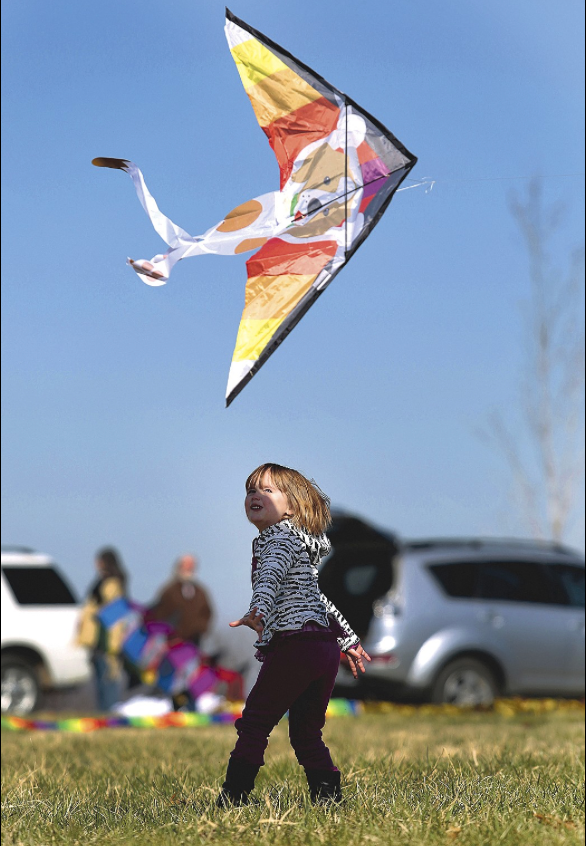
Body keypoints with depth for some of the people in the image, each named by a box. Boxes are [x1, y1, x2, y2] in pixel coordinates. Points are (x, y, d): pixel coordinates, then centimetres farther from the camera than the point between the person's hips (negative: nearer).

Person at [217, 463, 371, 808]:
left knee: (254, 724, -4)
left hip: (294, 643, -9)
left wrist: (258, 611, -42)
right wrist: (348, 640, 44)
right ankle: (329, 797, 7)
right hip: (326, 647, 9)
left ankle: (233, 799, -5)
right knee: (307, 734, 13)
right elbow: (318, 598, 37)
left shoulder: (281, 537, -2)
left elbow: (272, 576, -24)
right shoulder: (301, 544, 27)